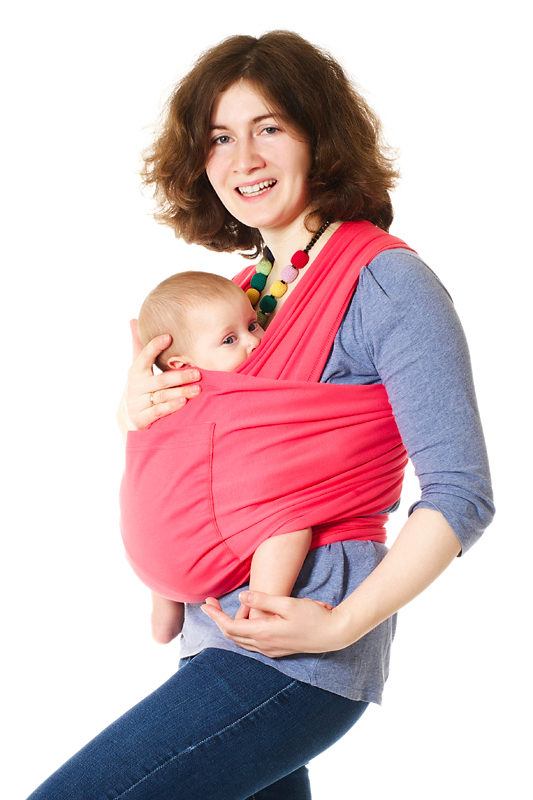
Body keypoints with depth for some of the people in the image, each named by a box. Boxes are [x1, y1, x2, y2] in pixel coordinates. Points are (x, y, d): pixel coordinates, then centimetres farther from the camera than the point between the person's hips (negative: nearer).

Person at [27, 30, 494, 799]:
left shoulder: (387, 285, -11)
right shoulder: (254, 289, 14)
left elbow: (461, 495, -15)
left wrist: (339, 624, -20)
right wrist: (137, 415, 2)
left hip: (291, 660, -8)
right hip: (223, 639, 8)